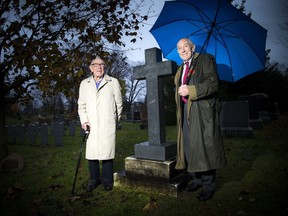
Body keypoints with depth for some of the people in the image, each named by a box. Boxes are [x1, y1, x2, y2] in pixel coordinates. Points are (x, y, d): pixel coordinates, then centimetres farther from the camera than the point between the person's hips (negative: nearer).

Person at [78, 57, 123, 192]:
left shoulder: (113, 82, 8)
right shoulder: (84, 84, 15)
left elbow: (119, 104, 11)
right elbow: (81, 105, 13)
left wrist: (115, 120, 11)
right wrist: (84, 120, 0)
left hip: (108, 125, -2)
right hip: (91, 125, 2)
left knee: (107, 152, 0)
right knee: (91, 153, 3)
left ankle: (107, 180, 16)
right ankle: (94, 179, 19)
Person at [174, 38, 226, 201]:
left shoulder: (205, 60, 1)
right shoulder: (181, 68, 22)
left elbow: (213, 83, -11)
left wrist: (190, 91, -18)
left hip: (202, 110, -7)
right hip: (186, 111, 7)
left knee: (204, 146, -6)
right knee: (189, 146, 7)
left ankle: (209, 184, 8)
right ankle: (197, 179, 22)